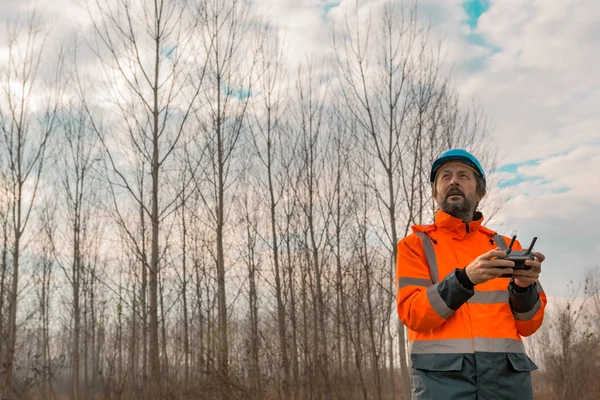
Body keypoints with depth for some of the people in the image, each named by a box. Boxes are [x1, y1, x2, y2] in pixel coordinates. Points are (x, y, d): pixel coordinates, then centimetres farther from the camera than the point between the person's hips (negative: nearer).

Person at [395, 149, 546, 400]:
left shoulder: (505, 246, 16)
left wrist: (524, 287, -11)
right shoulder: (415, 245, 8)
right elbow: (413, 313, -6)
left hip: (507, 372, 3)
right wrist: (465, 278, -19)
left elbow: (528, 324, 10)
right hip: (442, 373, -2)